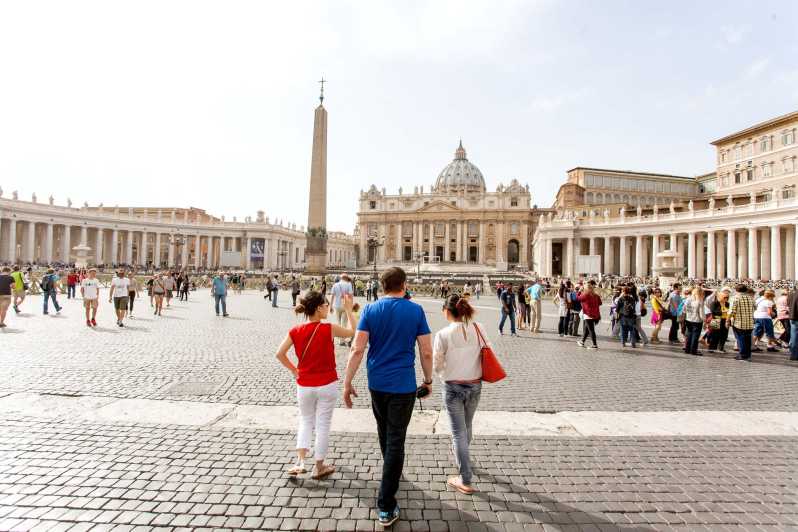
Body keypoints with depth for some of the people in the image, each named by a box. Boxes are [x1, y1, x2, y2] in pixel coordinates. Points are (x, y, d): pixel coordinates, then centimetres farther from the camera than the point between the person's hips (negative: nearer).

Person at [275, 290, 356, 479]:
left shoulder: (295, 331, -7)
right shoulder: (329, 329, -15)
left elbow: (280, 354, -5)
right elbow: (351, 331, 1)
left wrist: (293, 370, 7)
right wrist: (348, 309, 8)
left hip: (304, 385, 3)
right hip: (327, 385, -3)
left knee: (306, 421, 22)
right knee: (323, 425, 11)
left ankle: (300, 461, 12)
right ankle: (319, 467, 23)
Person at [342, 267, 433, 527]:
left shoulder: (370, 310, -4)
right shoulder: (416, 310, -7)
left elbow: (357, 349, -10)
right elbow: (426, 352, -5)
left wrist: (347, 383, -3)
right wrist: (428, 380, 9)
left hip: (377, 383, 3)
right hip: (403, 385, -3)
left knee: (384, 431, 24)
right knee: (396, 440, 4)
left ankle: (392, 472, 48)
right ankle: (386, 507, 8)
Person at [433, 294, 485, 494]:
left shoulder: (443, 334, -18)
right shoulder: (479, 329, -9)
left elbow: (436, 365, -9)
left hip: (453, 388, -4)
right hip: (475, 386, 4)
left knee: (459, 432, 7)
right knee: (467, 427, 25)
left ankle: (466, 481, 14)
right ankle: (460, 459, 49)